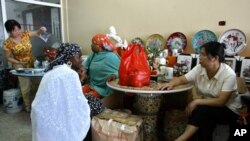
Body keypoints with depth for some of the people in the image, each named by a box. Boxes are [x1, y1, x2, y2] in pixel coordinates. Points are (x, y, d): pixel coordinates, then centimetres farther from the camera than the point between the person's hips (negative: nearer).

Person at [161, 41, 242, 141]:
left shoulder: (229, 75, -24)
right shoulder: (200, 68, -10)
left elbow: (221, 102, -27)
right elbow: (181, 79, -3)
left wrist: (197, 101, -29)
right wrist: (171, 84, -25)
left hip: (228, 110, -3)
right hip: (206, 107, 4)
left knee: (203, 110, -33)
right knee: (204, 121, -31)